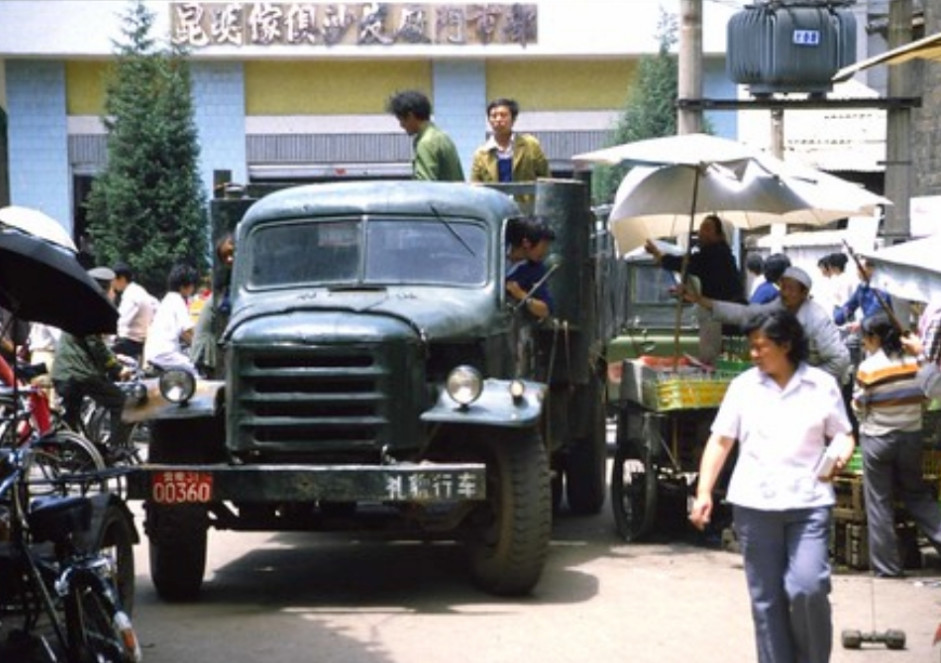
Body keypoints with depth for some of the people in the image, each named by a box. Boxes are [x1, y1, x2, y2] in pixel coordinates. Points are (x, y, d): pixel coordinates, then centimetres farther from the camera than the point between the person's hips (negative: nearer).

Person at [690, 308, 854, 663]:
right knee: (766, 598, 4)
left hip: (808, 503, -2)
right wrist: (704, 492, 2)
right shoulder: (744, 386, 8)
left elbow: (842, 434, 11)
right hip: (754, 504, 2)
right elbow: (720, 441, 9)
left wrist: (839, 455, -12)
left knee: (808, 589, -14)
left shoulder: (822, 385, 5)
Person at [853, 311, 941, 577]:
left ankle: (886, 565, 8)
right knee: (917, 495, 18)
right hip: (911, 436, 4)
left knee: (879, 502, 6)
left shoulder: (868, 367, -13)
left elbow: (858, 406, -5)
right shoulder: (914, 363, -3)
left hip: (877, 438, -4)